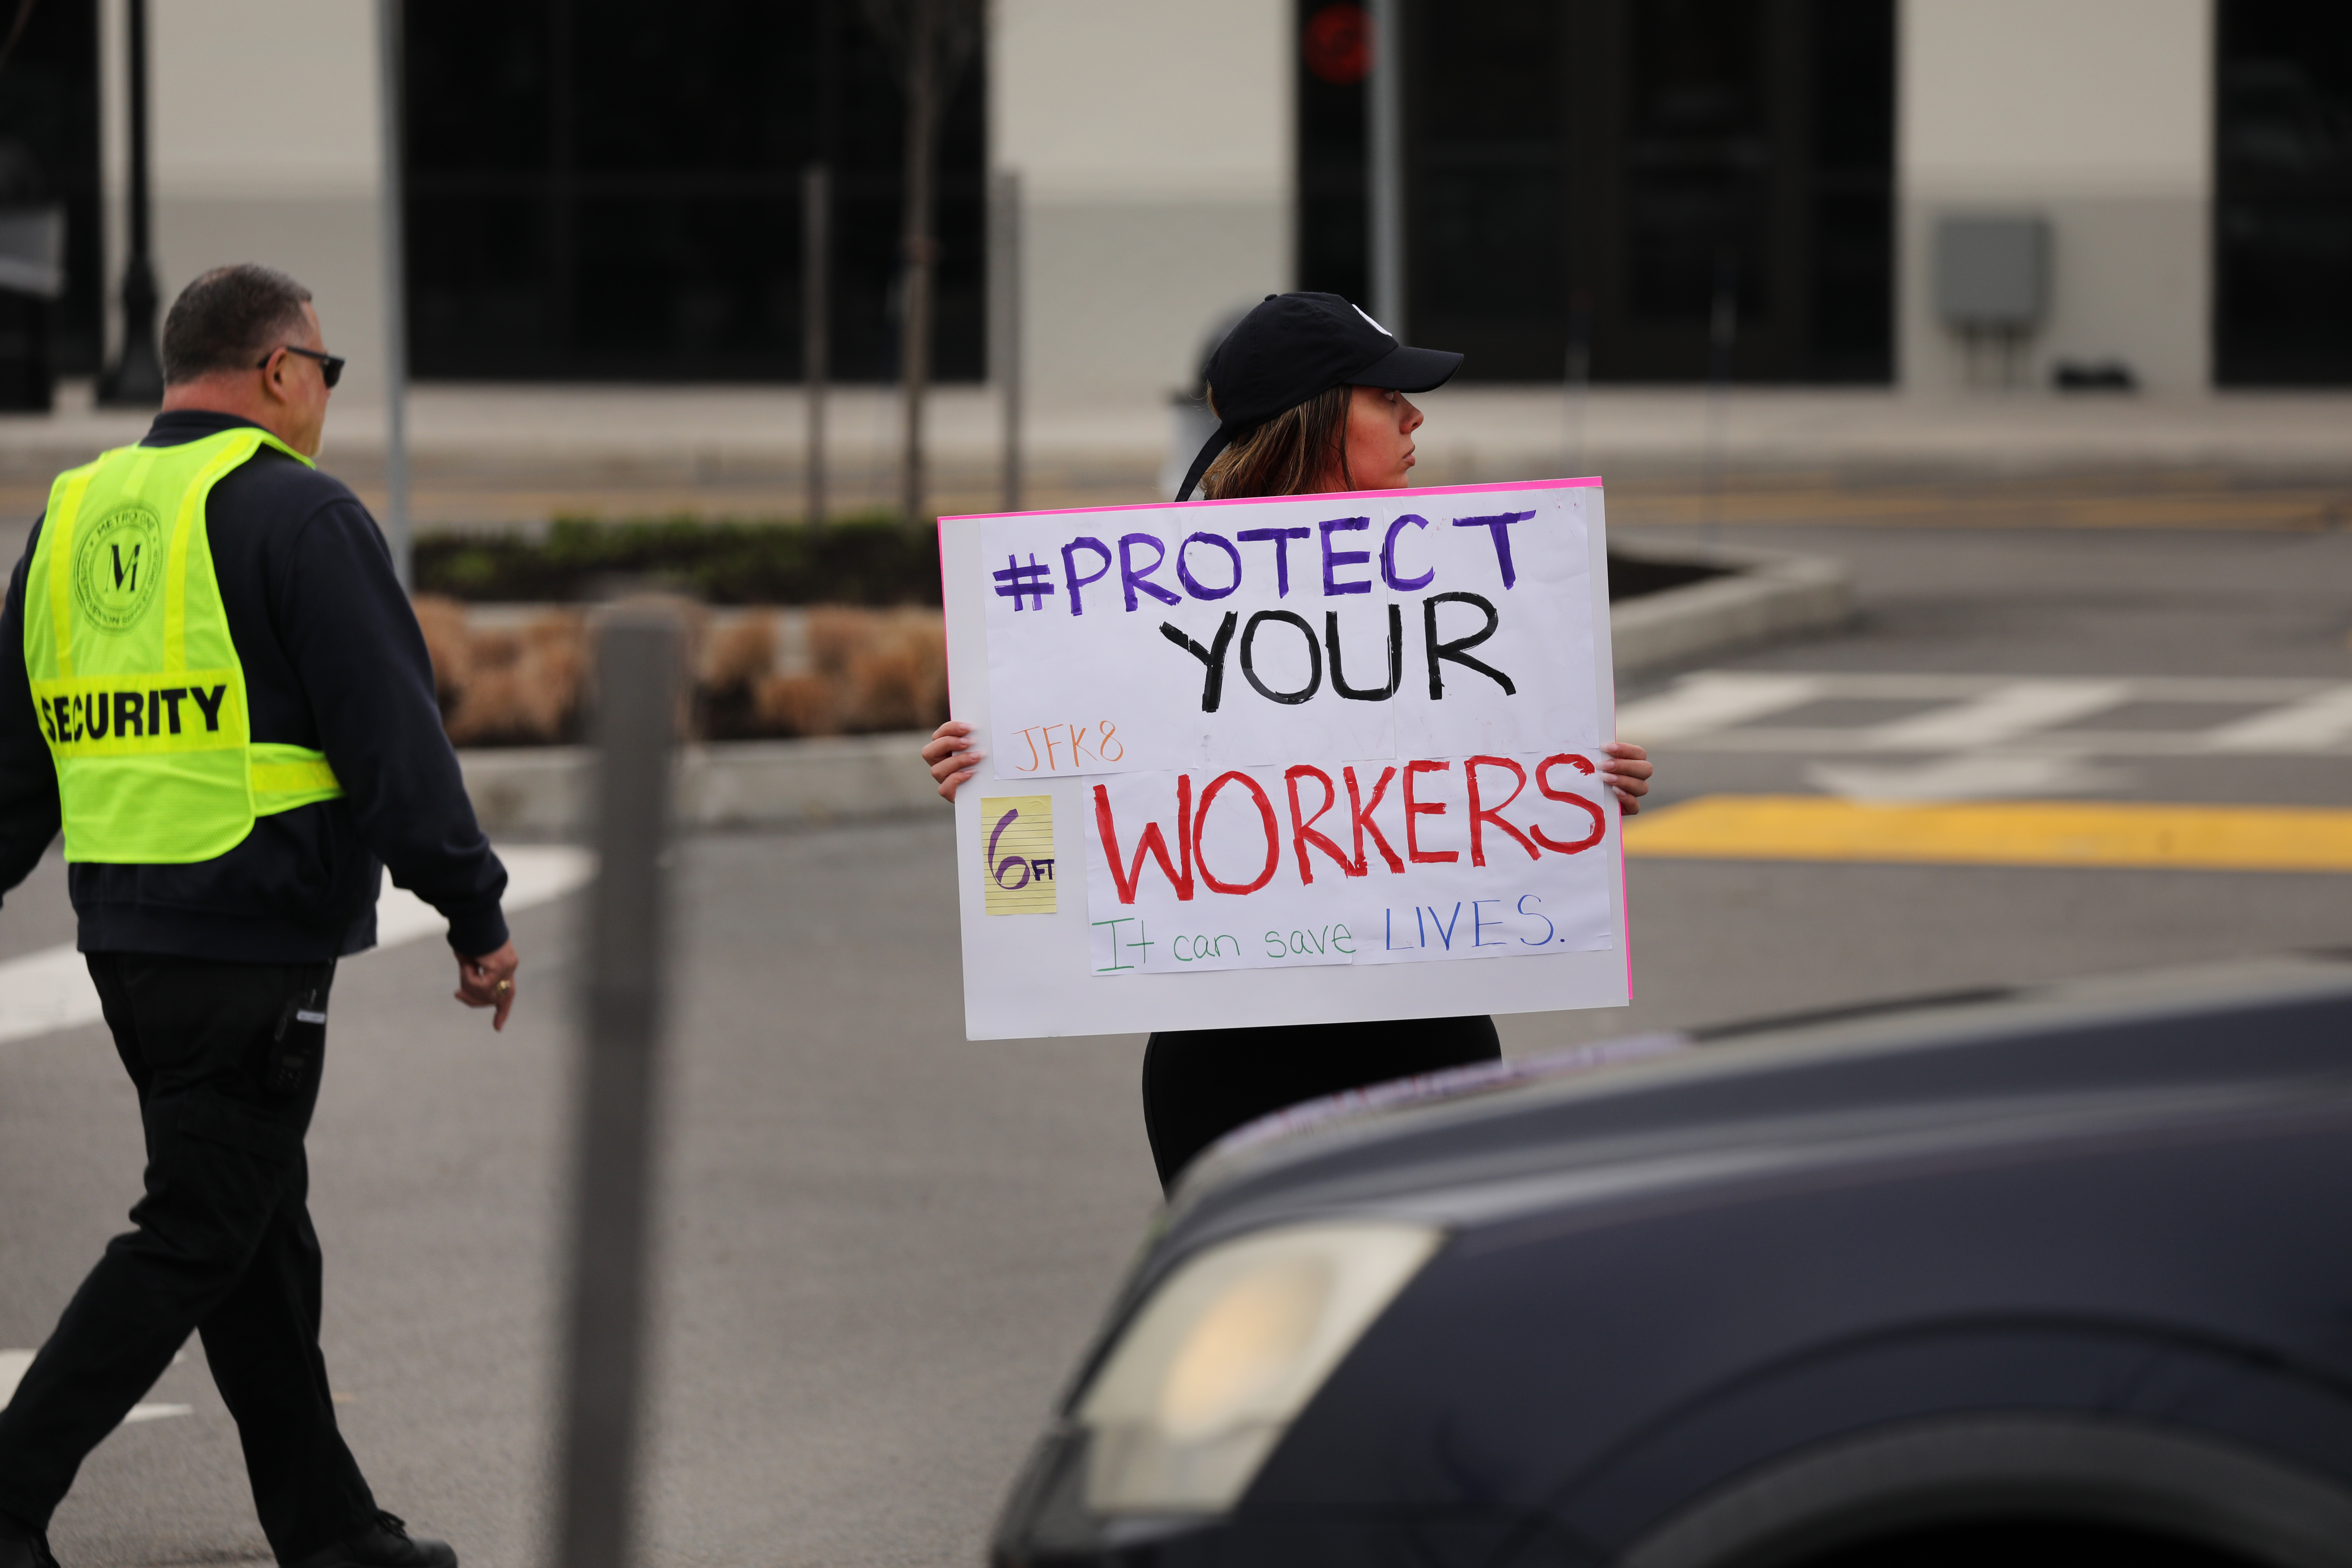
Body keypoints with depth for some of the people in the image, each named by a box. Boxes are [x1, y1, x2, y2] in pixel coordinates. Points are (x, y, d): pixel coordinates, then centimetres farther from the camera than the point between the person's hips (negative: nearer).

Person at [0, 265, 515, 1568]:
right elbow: (392, 735, -13)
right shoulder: (297, 514, -10)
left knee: (261, 1226, 15)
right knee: (199, 1235, -3)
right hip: (253, 937, -8)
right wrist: (478, 917, -8)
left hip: (122, 926, 8)